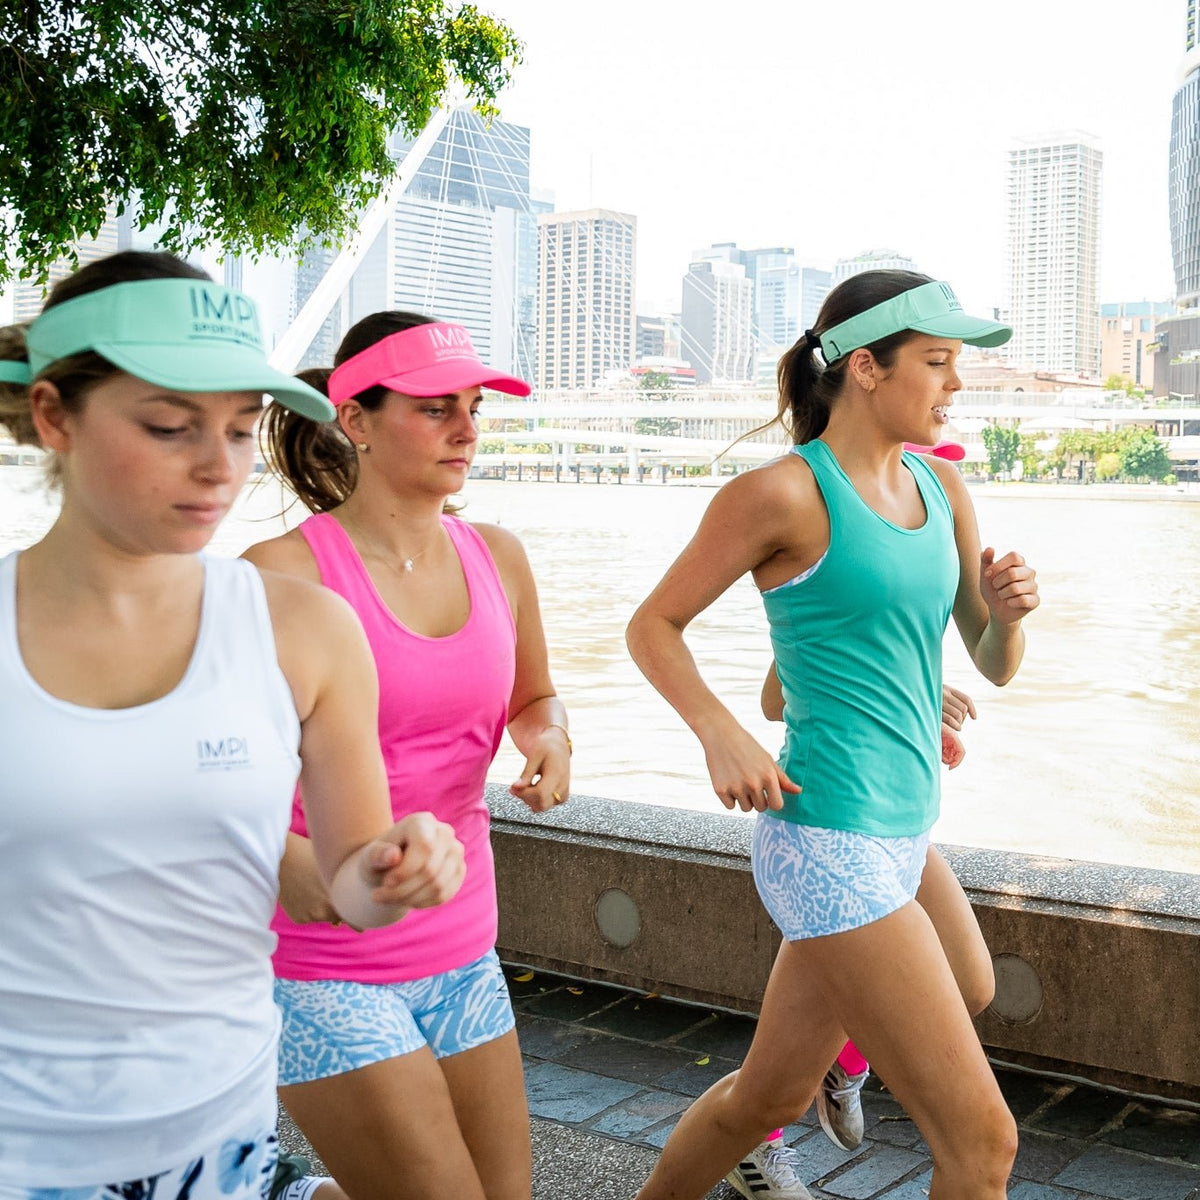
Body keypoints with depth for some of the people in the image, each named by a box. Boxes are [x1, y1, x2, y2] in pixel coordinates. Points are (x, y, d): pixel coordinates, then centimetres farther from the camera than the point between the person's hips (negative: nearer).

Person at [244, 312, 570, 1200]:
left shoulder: (498, 558, 4)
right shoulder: (285, 573, -15)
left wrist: (549, 738, -3)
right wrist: (289, 858, -34)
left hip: (463, 952, 7)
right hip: (328, 973, -6)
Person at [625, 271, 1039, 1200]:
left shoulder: (942, 489, 10)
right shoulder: (782, 493, -10)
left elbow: (995, 665, 15)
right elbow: (654, 625, -2)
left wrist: (1009, 609, -7)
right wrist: (721, 733, -18)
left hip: (903, 834, 8)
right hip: (830, 844, -8)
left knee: (770, 1097, 23)